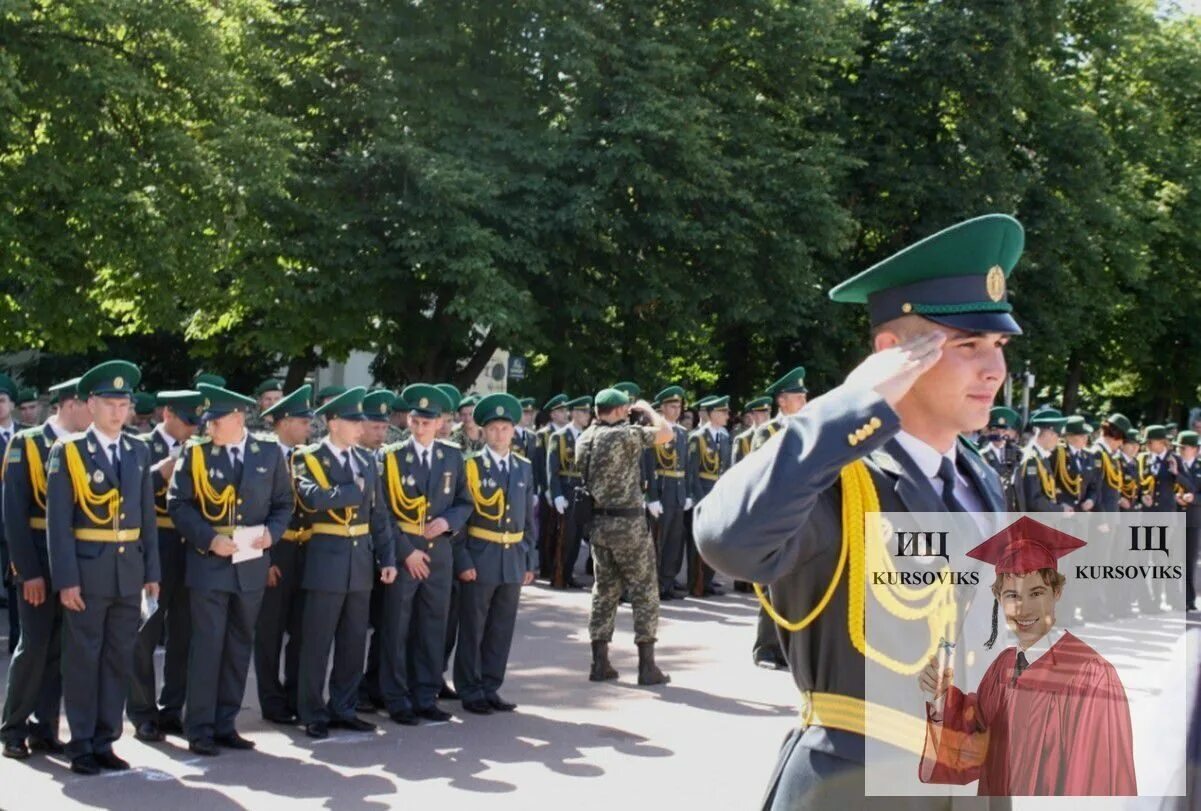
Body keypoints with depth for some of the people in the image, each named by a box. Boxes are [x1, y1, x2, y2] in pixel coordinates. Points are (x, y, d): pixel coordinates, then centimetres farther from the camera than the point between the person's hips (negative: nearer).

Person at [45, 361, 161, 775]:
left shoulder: (139, 452, 11)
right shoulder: (68, 450, -3)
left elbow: (147, 516, 12)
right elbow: (58, 520, -8)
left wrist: (152, 571, 7)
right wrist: (65, 579, -14)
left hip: (129, 571, 4)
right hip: (87, 570, -4)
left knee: (120, 659, 8)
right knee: (83, 659, 2)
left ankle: (104, 741, 17)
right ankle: (81, 745, 11)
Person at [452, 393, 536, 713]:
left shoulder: (524, 467, 10)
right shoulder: (470, 466, -4)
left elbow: (528, 518, 13)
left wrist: (530, 560, 9)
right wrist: (462, 560, -13)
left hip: (513, 558, 4)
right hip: (480, 557, -4)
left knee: (502, 629, 10)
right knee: (473, 629, 3)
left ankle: (490, 689, 20)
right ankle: (470, 692, 13)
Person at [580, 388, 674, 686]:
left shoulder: (583, 439, 5)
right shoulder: (625, 435, -15)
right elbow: (666, 433, -12)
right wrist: (647, 409, 5)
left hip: (598, 522, 7)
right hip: (628, 522, -7)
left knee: (604, 591, 13)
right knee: (645, 592, 2)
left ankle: (600, 663, 13)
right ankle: (647, 666, 2)